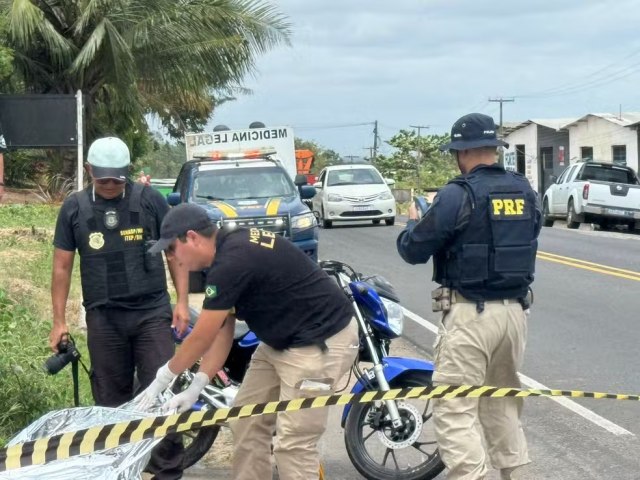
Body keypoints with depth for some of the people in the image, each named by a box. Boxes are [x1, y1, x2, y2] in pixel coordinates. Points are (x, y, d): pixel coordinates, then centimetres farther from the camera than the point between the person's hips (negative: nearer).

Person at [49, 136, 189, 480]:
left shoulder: (149, 200, -1)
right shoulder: (74, 207, 3)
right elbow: (62, 267, 7)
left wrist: (182, 301, -3)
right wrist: (59, 320, 4)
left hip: (152, 312, -1)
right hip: (103, 317, 2)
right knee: (111, 399, 7)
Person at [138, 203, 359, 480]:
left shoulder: (233, 262, -24)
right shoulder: (230, 251, 7)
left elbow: (202, 338, -17)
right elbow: (222, 331, 10)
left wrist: (163, 378, -2)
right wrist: (196, 388, 4)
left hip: (321, 341, -11)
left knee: (293, 444, -11)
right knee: (247, 424, 12)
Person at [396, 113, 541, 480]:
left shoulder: (458, 196, -13)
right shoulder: (526, 192, 6)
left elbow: (413, 251, -6)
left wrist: (414, 224, 15)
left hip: (471, 313, -7)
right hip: (515, 311, 7)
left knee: (455, 410, -4)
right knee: (502, 402, 20)